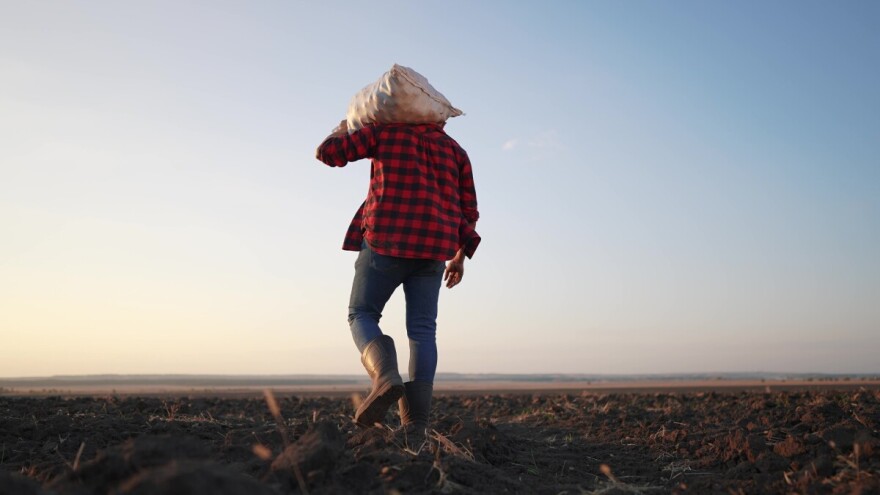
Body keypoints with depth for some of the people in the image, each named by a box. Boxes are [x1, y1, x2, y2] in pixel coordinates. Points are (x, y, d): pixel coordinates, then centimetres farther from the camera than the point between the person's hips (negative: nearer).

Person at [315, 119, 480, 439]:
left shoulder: (386, 131, 8)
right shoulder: (454, 149, 17)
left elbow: (328, 152, 6)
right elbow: (468, 210, 13)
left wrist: (342, 132, 28)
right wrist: (459, 257, 19)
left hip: (387, 241, -3)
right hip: (433, 248, 3)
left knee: (362, 314, 9)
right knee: (422, 329, 3)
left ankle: (385, 375, -20)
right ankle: (416, 422, -6)